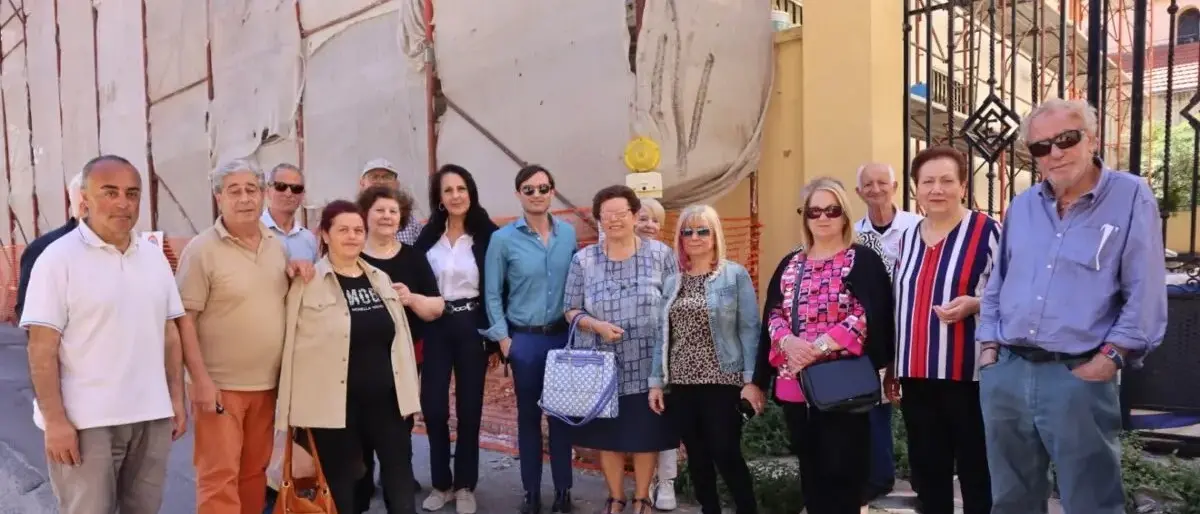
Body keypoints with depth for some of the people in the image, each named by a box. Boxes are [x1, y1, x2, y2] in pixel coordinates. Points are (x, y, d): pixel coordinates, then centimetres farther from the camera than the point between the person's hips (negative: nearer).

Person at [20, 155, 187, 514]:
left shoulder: (154, 258, 9)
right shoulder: (58, 258, -7)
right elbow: (42, 349, -10)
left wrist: (177, 398, 9)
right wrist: (55, 419, -14)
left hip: (152, 416, 5)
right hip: (85, 421, -5)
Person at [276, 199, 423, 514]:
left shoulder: (380, 279, 10)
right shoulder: (307, 283, -6)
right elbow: (292, 345, -8)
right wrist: (294, 409, -9)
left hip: (386, 397, 5)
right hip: (333, 403, -4)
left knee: (401, 479, 10)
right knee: (341, 482, 9)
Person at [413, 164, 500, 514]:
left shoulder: (487, 235, -5)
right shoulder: (428, 236, 5)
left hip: (472, 327, -2)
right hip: (435, 327, 2)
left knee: (469, 407, 7)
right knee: (432, 406, 1)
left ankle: (465, 486, 21)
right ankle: (441, 483, 19)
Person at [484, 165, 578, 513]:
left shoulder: (568, 233, 1)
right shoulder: (503, 239, -6)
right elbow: (492, 294, -1)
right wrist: (502, 338, -5)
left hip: (563, 336, 2)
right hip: (524, 339, -1)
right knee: (528, 415, 9)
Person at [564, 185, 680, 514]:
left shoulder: (660, 254, -2)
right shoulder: (583, 260, 0)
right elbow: (571, 310, 3)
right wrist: (597, 326, -16)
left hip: (649, 364, -1)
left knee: (647, 433, 9)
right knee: (607, 434, 11)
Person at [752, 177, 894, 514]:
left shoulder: (862, 261, -1)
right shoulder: (790, 264, 15)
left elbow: (867, 317, -12)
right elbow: (772, 315, 9)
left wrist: (819, 347, -19)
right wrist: (788, 342, -12)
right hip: (794, 383, 5)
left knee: (841, 470, -2)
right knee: (810, 471, 14)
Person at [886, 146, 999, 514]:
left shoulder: (987, 232, -8)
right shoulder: (908, 238, 11)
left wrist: (973, 305, -25)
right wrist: (892, 367, 18)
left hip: (968, 375, -6)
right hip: (917, 375, 6)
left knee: (976, 473, 5)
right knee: (927, 473, 15)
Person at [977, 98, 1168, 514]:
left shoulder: (1131, 197, -3)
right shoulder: (1021, 206, 12)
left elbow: (1145, 294, -7)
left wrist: (1111, 357, -13)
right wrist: (988, 346, 8)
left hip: (1079, 377, -5)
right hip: (1005, 373, 5)